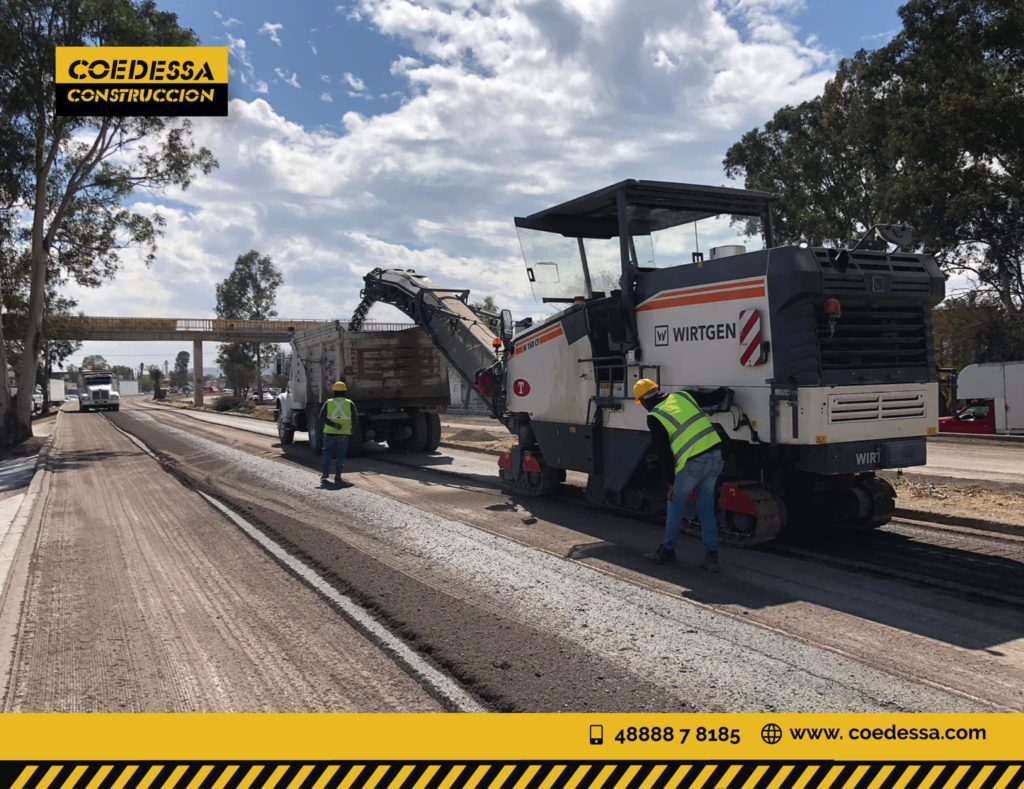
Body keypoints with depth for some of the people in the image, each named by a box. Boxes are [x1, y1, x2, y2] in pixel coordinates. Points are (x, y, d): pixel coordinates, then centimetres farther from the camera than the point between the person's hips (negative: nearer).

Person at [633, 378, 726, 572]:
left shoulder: (654, 418, -1)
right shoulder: (683, 396, 12)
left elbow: (664, 453, -2)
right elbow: (715, 397, 13)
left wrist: (671, 482, 5)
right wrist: (723, 391, 37)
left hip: (692, 463, -5)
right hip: (716, 455, 6)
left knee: (676, 505, 14)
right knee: (706, 508, 15)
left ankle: (667, 551, 24)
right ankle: (711, 555, 12)